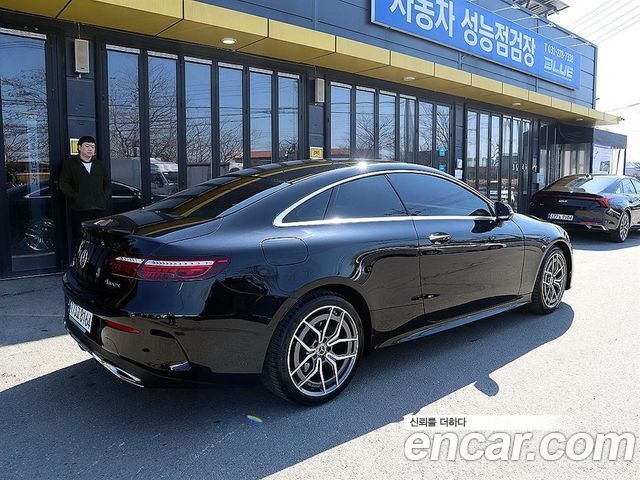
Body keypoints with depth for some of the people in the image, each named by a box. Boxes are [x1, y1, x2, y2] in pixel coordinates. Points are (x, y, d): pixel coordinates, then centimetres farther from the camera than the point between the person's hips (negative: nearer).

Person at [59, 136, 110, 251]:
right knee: (78, 239, -3)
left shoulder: (100, 165, 19)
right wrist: (76, 197, -10)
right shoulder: (70, 164, 7)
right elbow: (64, 185, 0)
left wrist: (105, 197, 6)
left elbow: (108, 183, 22)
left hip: (99, 208, 3)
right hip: (78, 209, -3)